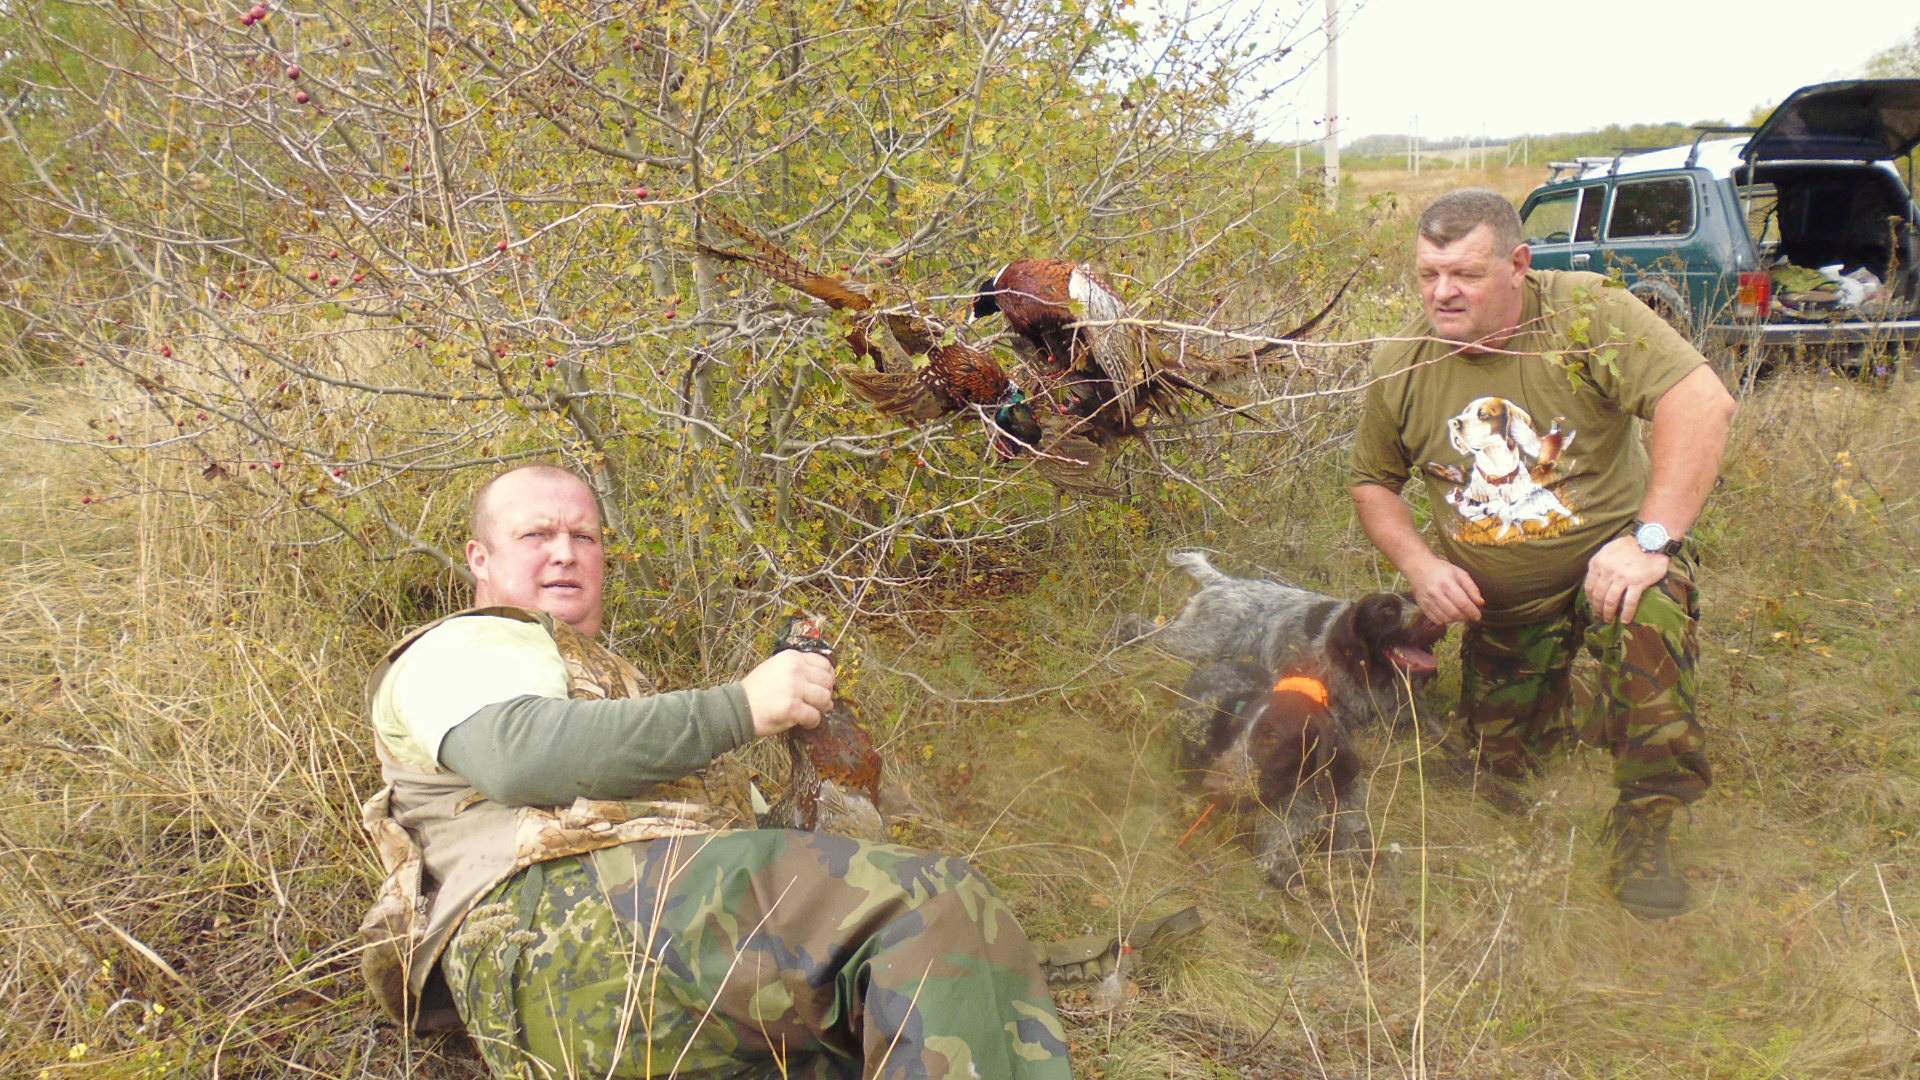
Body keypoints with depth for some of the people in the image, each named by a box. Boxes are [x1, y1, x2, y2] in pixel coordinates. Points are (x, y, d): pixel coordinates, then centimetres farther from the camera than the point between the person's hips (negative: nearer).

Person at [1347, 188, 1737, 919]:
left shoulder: (1584, 313, -19)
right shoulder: (1401, 366, -7)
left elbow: (1703, 402, -30)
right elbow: (1372, 481, 7)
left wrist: (1653, 539, -36)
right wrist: (1420, 566, -11)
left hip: (1604, 556, -4)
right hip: (1497, 605, 4)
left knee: (1647, 615, -39)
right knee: (1503, 769, 12)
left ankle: (1643, 826, -17)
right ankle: (1564, 695, 47)